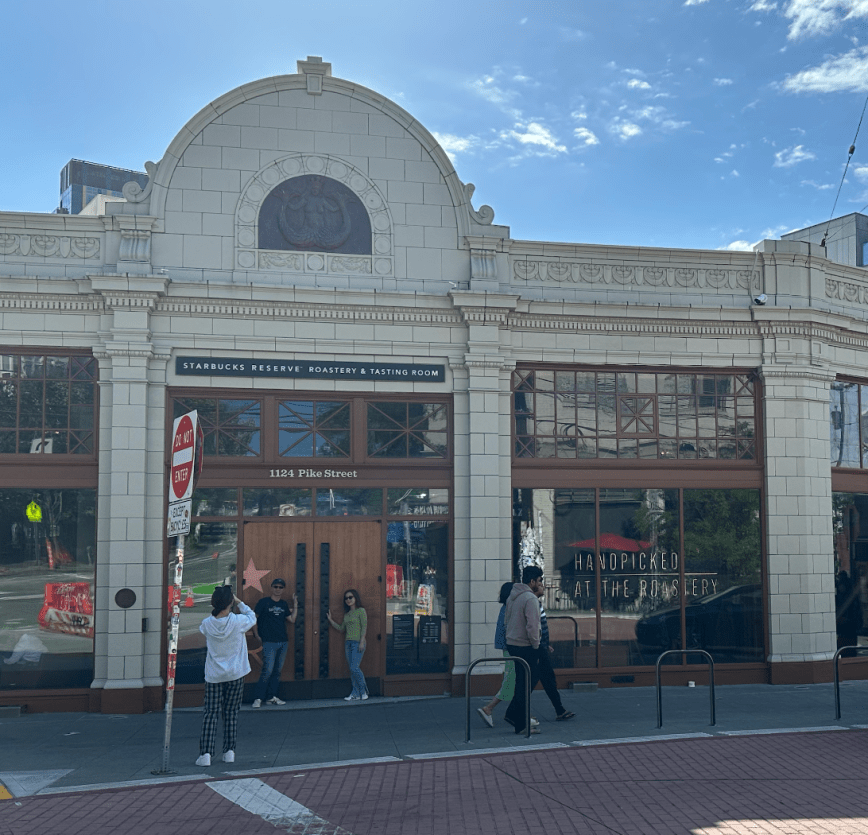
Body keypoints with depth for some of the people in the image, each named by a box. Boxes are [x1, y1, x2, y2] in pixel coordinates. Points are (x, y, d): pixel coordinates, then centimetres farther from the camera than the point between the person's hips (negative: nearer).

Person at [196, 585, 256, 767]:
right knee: (231, 713, 11)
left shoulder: (207, 624, -11)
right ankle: (229, 752, 13)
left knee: (210, 714, 4)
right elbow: (252, 616, 6)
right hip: (235, 675, 0)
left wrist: (214, 610, 9)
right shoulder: (238, 622, -15)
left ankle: (205, 753, -2)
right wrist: (239, 603, 7)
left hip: (213, 676, 1)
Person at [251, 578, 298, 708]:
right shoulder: (264, 602, -3)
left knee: (277, 671, 7)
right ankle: (258, 698, -6)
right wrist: (257, 635, -4)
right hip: (269, 642, -6)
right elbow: (253, 618, -1)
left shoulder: (284, 604, 13)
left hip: (283, 642, 6)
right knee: (268, 670, -12)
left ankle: (271, 697, 14)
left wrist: (295, 605, 10)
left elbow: (292, 620, 14)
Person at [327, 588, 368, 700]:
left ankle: (364, 691, 0)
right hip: (348, 643, 7)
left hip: (358, 642, -7)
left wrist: (362, 642, -16)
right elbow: (342, 629, 20)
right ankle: (356, 694, 5)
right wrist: (330, 620, 16)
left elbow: (364, 627, -8)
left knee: (354, 668, -14)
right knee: (352, 669, 3)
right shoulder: (347, 614, 18)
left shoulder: (361, 611, -2)